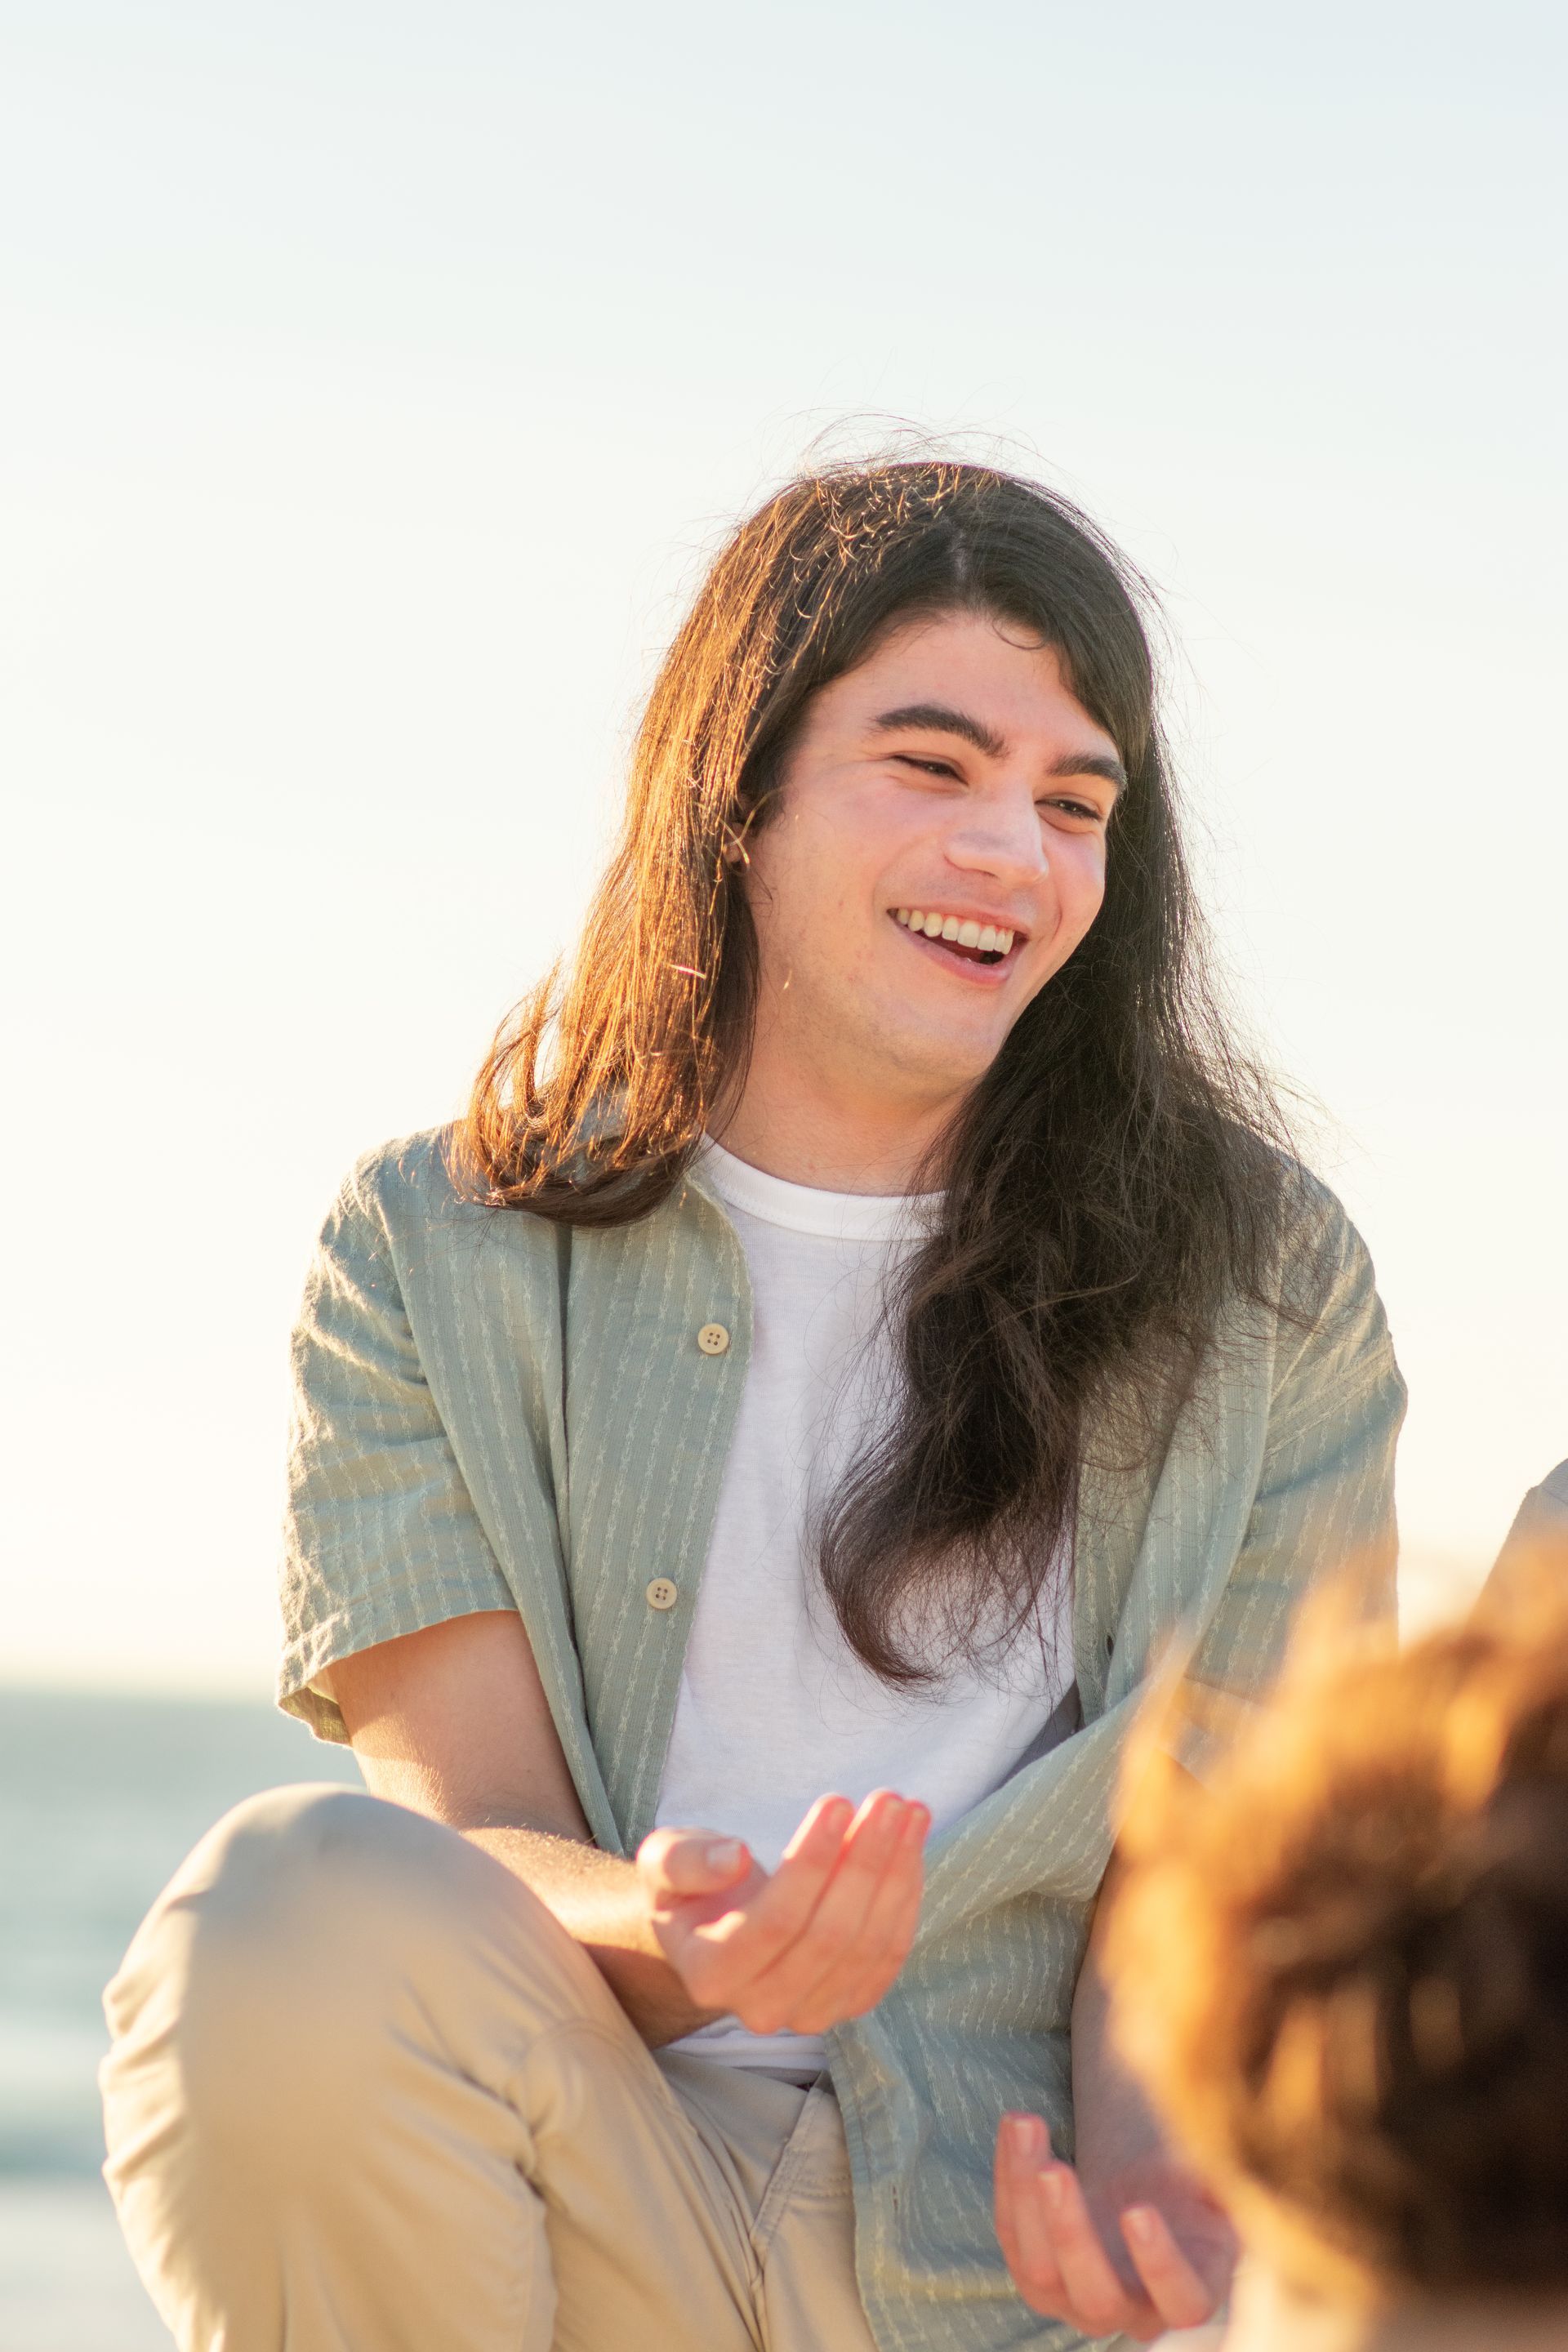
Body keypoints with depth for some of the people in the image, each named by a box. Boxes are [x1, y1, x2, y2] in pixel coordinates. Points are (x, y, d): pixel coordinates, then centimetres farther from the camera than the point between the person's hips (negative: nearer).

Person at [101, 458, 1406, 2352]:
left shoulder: (1265, 1288, 5)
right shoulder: (434, 1260, 4)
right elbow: (477, 1830, -2)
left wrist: (1149, 2167, -18)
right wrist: (655, 1938, -26)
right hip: (587, 2188, 2)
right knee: (300, 1914, -29)